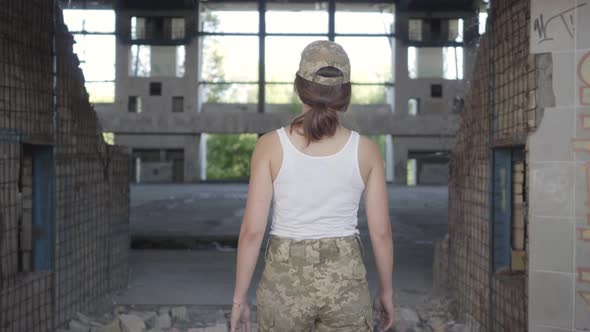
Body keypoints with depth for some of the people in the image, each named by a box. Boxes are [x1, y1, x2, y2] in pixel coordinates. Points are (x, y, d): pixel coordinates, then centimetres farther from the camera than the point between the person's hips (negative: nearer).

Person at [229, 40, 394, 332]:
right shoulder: (366, 150, -6)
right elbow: (381, 231, -2)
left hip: (286, 283, 0)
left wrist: (239, 297, 0)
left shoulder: (271, 145, -10)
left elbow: (252, 230, -10)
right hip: (344, 283, 1)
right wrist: (386, 291, 13)